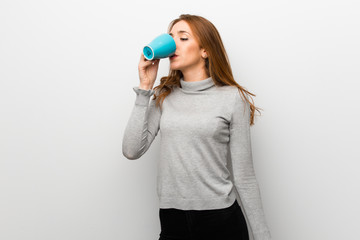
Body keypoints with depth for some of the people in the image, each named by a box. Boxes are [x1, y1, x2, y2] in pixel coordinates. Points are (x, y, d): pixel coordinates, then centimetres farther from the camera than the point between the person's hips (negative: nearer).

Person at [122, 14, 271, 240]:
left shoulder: (232, 98, -5)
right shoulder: (164, 96, 6)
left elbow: (244, 177, -3)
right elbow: (132, 150, -6)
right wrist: (145, 87, -5)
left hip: (222, 221, -3)